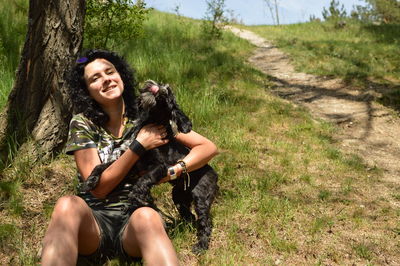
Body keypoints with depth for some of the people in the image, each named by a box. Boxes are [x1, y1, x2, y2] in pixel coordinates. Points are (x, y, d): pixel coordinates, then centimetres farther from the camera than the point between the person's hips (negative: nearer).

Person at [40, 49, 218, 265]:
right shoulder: (82, 123, 2)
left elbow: (208, 148, 4)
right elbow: (98, 188, -6)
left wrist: (172, 171, -13)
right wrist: (139, 145, -13)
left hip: (135, 218, 0)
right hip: (93, 219, 0)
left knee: (147, 217, -37)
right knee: (68, 205, -35)